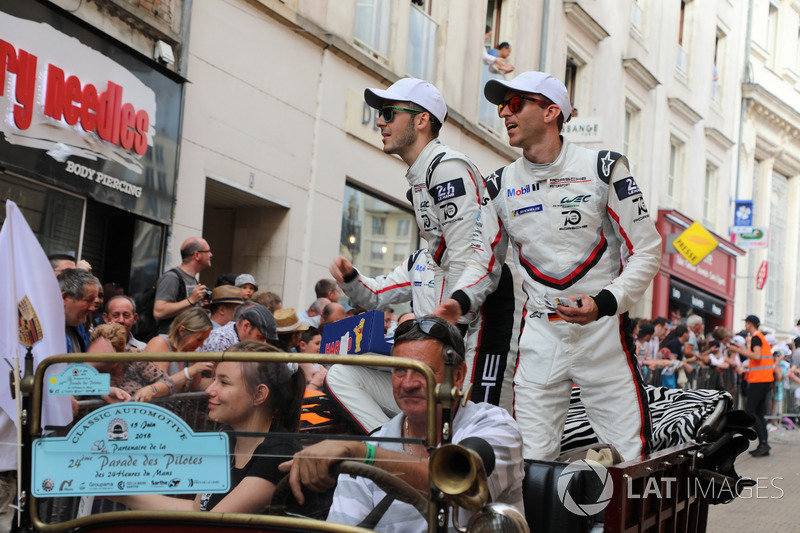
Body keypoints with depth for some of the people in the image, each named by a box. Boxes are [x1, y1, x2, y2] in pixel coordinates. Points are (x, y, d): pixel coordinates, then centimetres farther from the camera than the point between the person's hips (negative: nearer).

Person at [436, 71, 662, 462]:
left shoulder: (603, 169, -4)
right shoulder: (500, 185, 7)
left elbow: (646, 253, -4)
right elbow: (485, 258, 15)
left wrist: (604, 303, -19)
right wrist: (460, 301, -5)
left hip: (603, 330, -3)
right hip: (540, 336, 3)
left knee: (632, 460, -6)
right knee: (531, 461, -2)